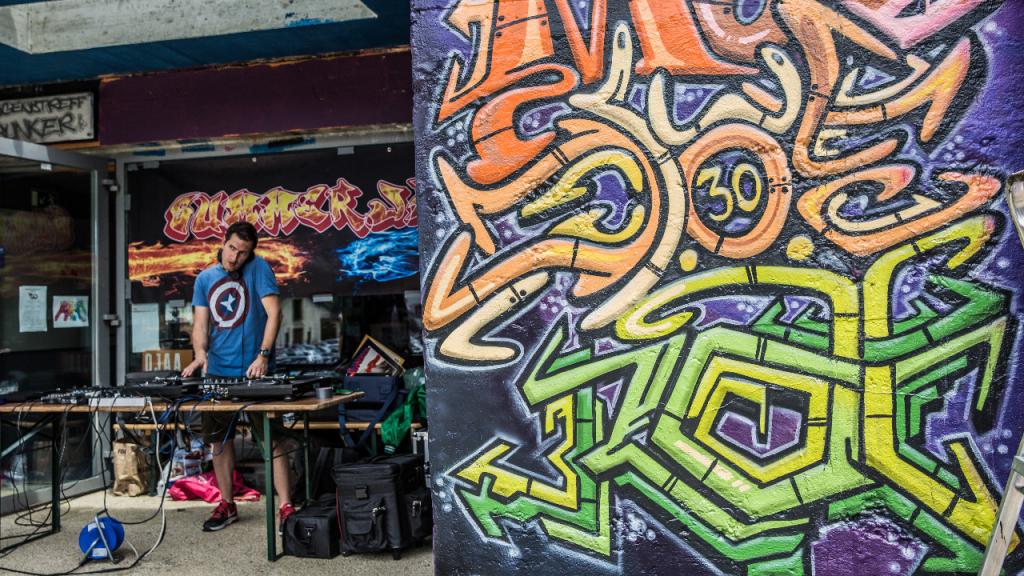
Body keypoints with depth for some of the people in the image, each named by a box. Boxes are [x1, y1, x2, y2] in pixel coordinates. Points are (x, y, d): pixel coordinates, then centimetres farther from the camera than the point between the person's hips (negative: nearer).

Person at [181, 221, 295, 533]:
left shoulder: (258, 268, -5)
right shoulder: (205, 278, 9)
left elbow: (274, 312, -13)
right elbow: (200, 323, 5)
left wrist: (263, 355, -23)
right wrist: (200, 353, -15)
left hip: (253, 370, -5)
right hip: (217, 371, 5)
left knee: (273, 439, -5)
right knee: (219, 440, 12)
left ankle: (285, 507, -1)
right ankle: (226, 504, 26)